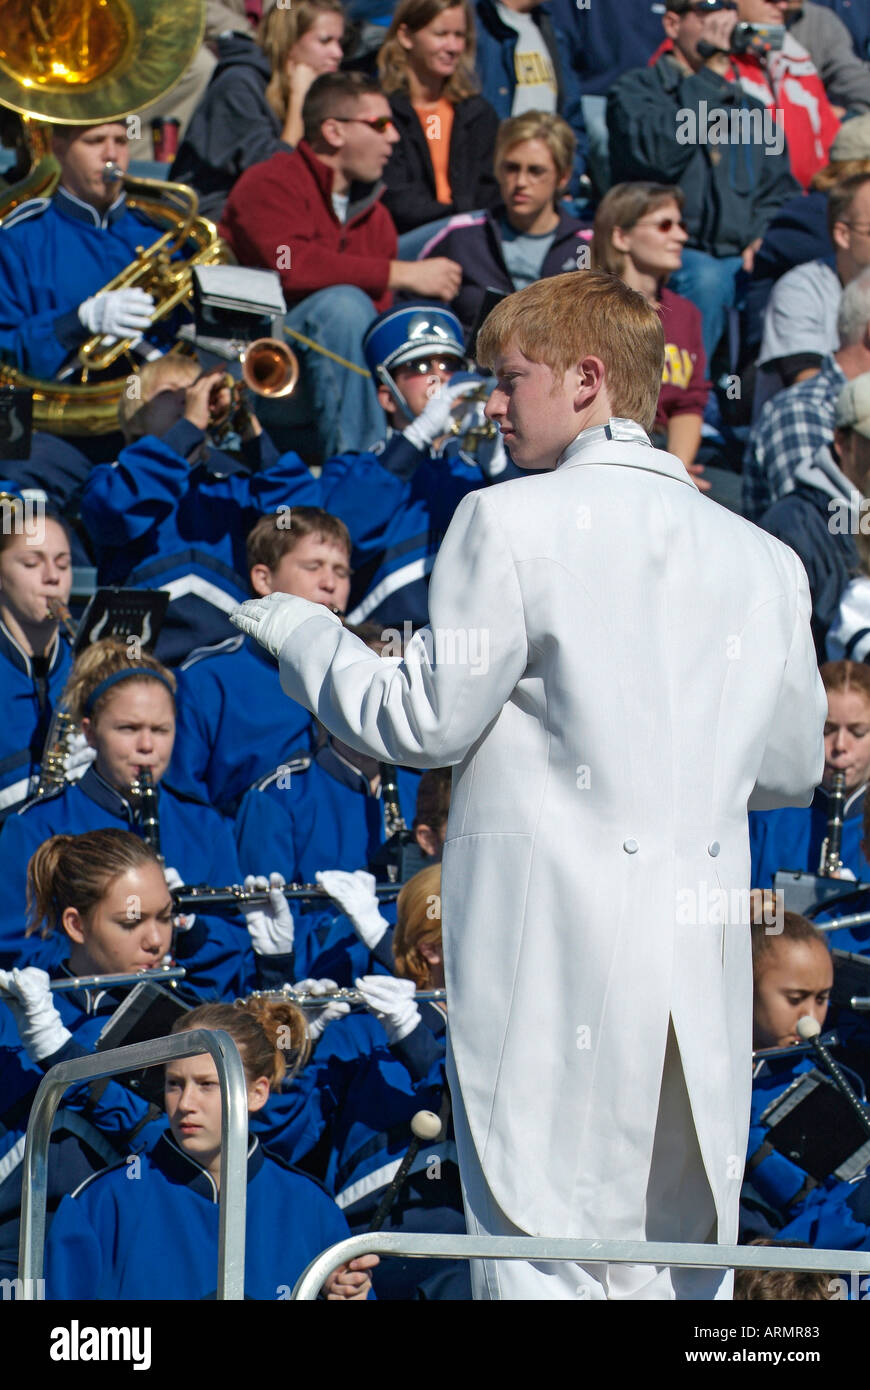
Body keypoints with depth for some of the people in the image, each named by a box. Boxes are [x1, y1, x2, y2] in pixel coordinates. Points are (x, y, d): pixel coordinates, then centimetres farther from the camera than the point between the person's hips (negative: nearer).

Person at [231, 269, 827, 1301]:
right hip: (700, 966, 5)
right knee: (683, 1252, 8)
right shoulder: (762, 560, 9)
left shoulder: (508, 522, -6)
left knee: (549, 1258, -6)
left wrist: (301, 634, 12)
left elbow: (425, 721, -4)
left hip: (553, 951, -5)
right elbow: (790, 768, 16)